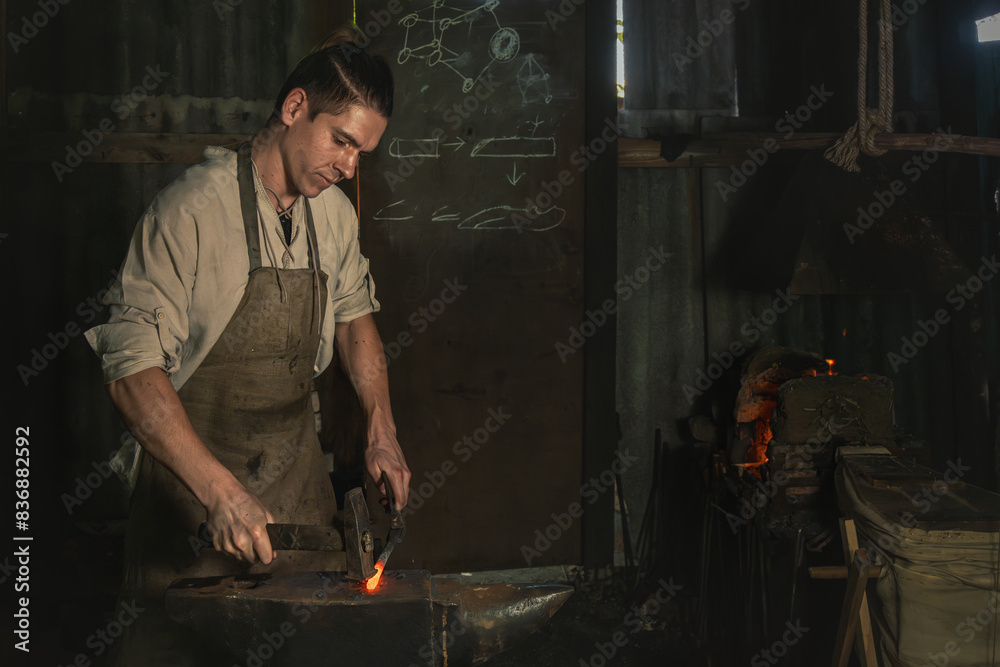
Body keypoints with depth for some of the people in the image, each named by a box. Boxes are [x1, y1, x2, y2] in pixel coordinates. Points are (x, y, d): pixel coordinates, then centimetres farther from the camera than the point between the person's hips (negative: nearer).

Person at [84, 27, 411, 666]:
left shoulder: (334, 213, 3)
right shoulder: (194, 207, -19)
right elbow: (132, 365, -24)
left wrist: (383, 430, 8)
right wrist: (221, 491, -30)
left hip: (299, 476, 6)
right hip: (194, 472, -5)